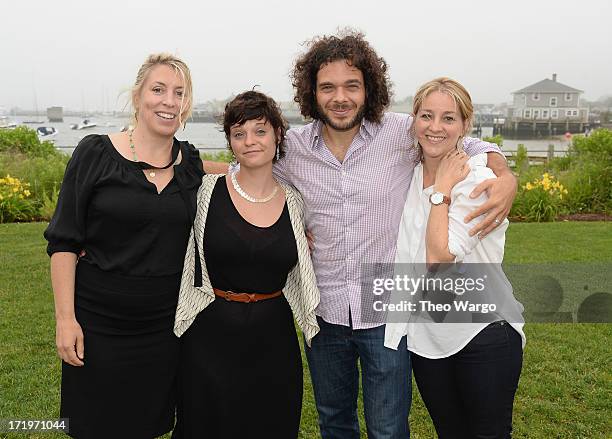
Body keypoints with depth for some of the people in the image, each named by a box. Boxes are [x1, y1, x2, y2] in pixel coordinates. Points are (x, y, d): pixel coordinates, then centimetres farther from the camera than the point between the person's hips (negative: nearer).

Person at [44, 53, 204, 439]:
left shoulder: (192, 163, 2)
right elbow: (64, 242, -6)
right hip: (99, 325, -2)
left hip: (168, 326, 3)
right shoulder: (95, 153, -7)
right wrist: (65, 317, -11)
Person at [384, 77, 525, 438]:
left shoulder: (477, 179, -14)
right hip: (426, 336, 5)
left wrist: (442, 190, -18)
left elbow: (439, 256, -23)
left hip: (483, 335, -5)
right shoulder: (409, 176, 3)